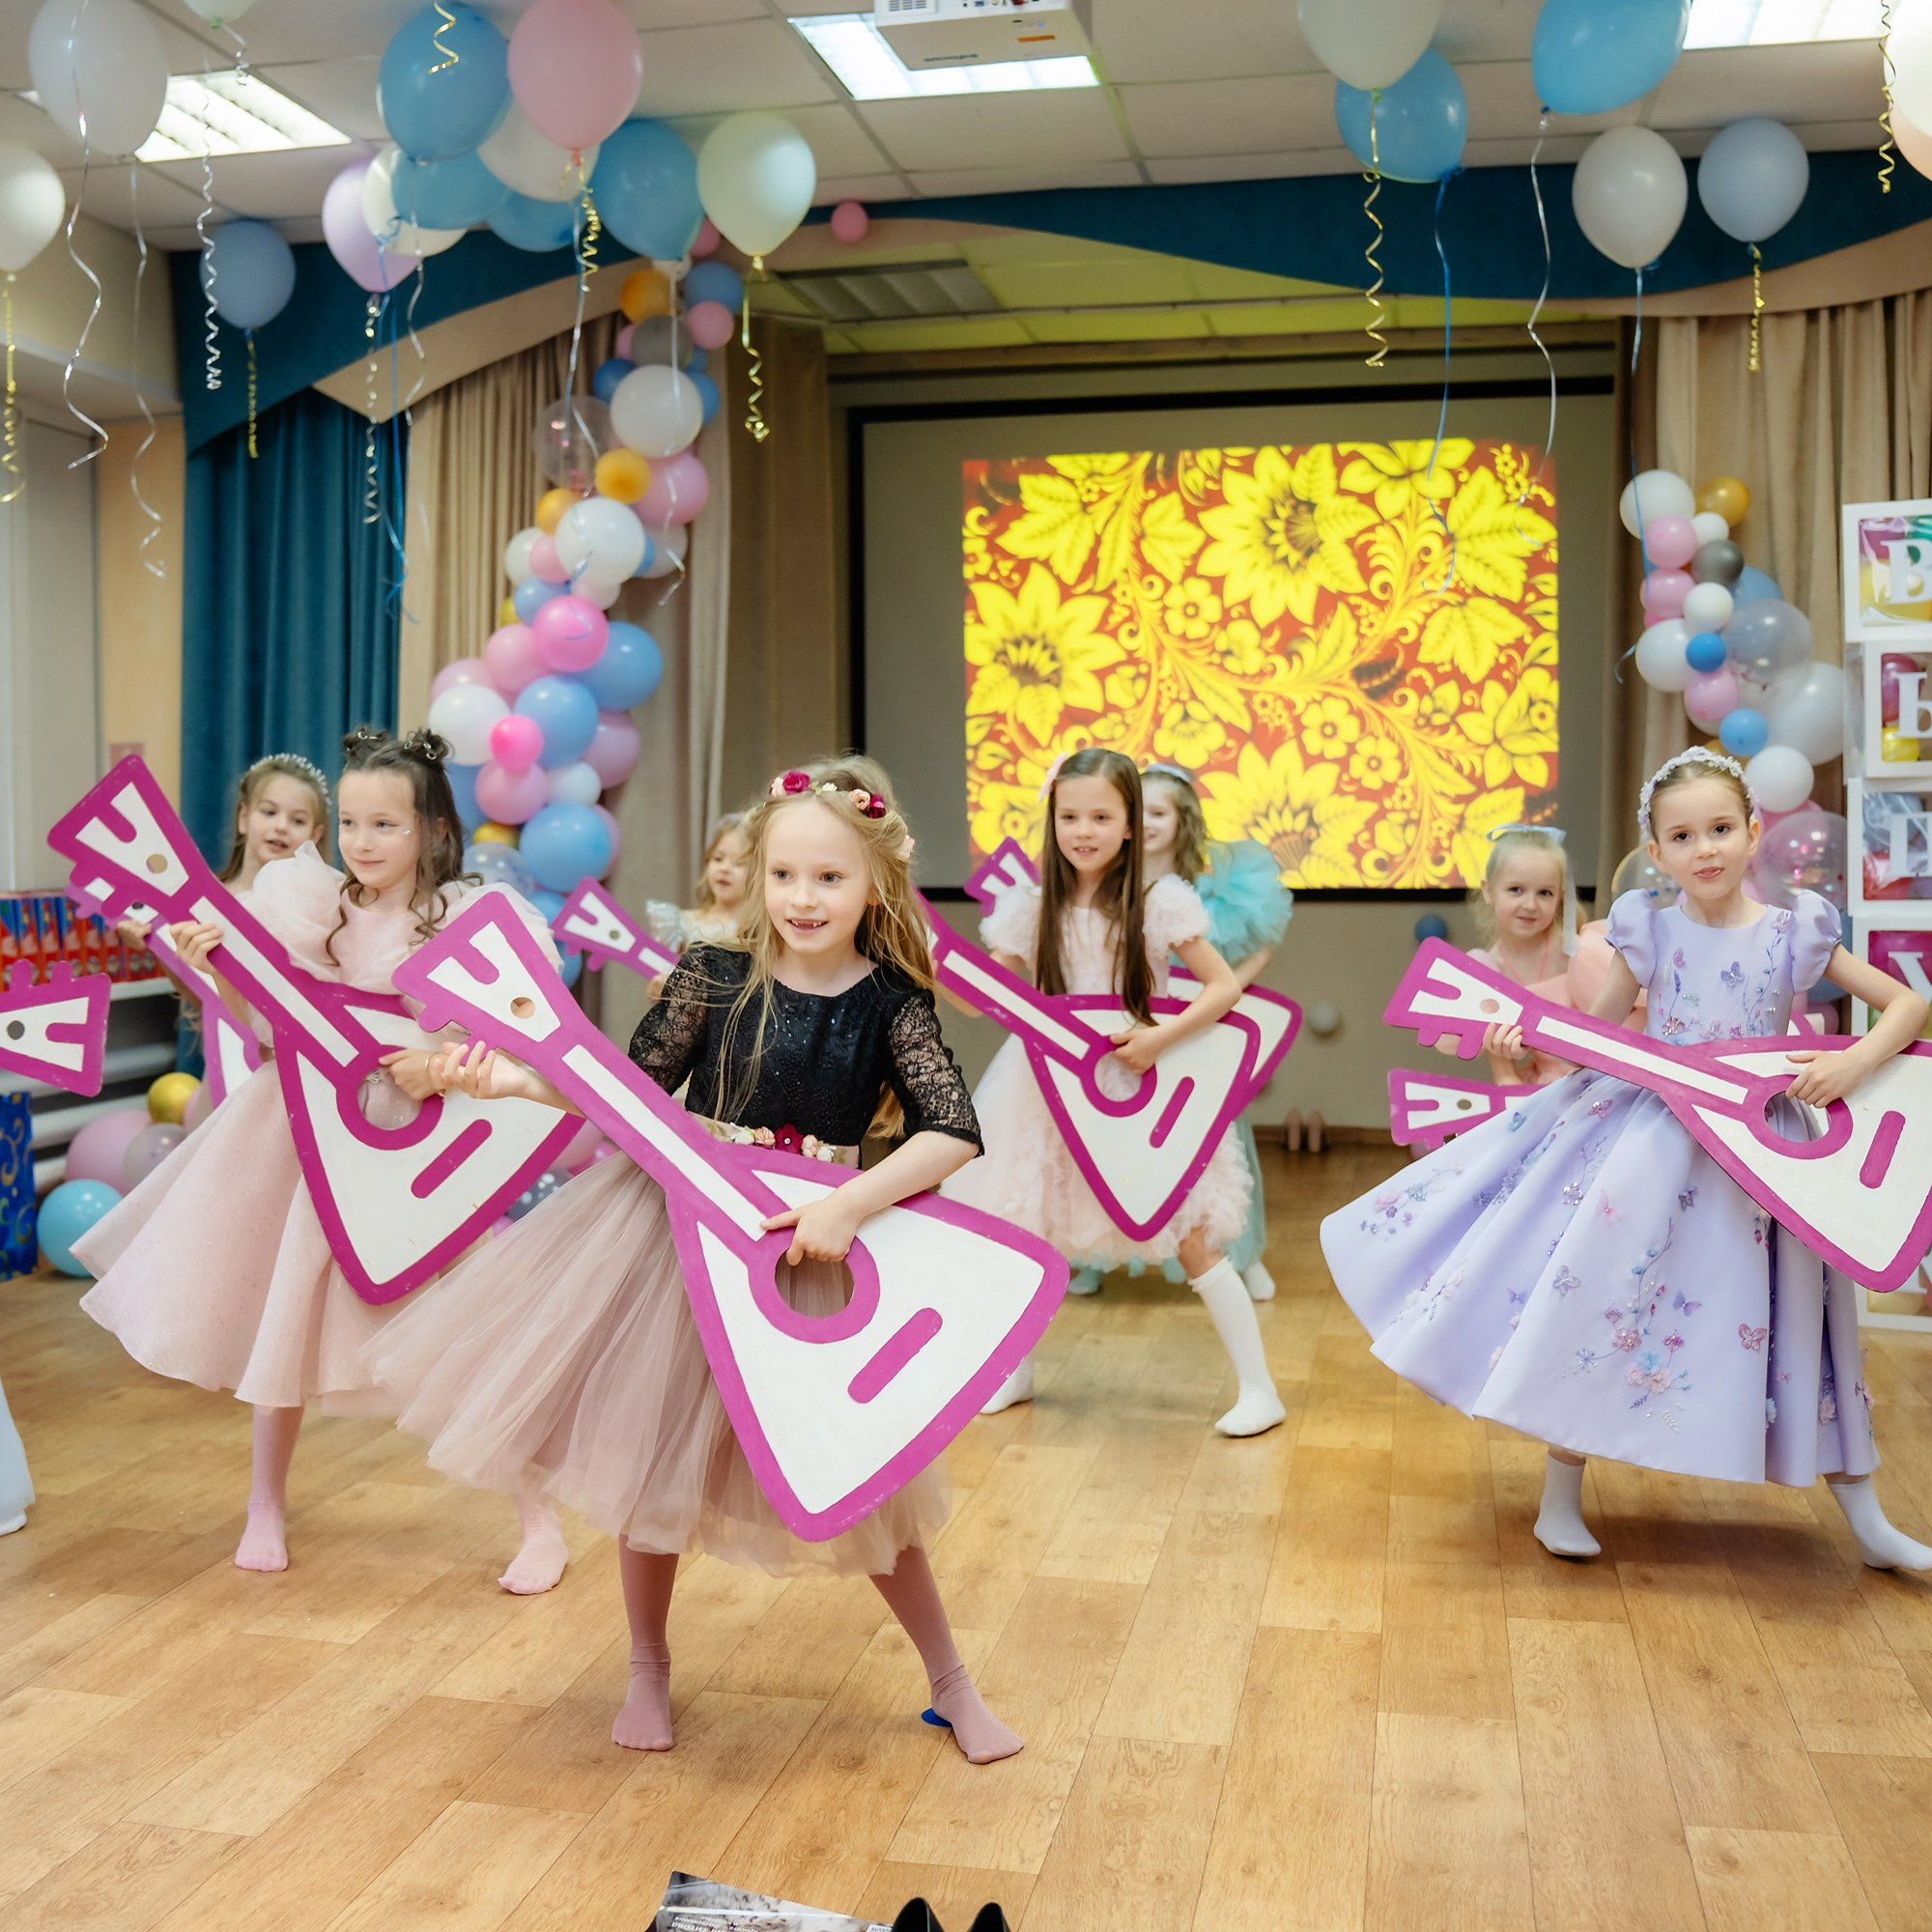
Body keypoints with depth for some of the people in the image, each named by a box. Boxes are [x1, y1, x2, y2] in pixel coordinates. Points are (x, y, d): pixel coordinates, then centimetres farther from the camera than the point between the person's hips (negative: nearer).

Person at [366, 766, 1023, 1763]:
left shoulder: (891, 1003, -9)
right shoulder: (712, 975, -7)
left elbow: (954, 1131, -17)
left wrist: (848, 1206, -27)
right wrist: (518, 1079, -10)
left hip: (818, 1246, -1)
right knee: (653, 1451, 11)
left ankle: (952, 1683, 26)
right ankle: (648, 1671, 35)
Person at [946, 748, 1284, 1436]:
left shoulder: (1157, 903, -11)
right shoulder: (1033, 906, -2)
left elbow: (1226, 987, -9)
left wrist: (1160, 1038, -20)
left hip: (1137, 1090, -3)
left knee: (1191, 1239, -2)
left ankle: (1258, 1387, 9)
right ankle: (1015, 1371, 30)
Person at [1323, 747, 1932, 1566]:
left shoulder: (1794, 933, -3)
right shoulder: (1650, 930, -3)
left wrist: (1853, 1064, -14)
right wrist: (1526, 1034, -12)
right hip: (1649, 1132, 0)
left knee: (1784, 1322, 8)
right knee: (1600, 1294, -1)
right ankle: (1560, 1497, 15)